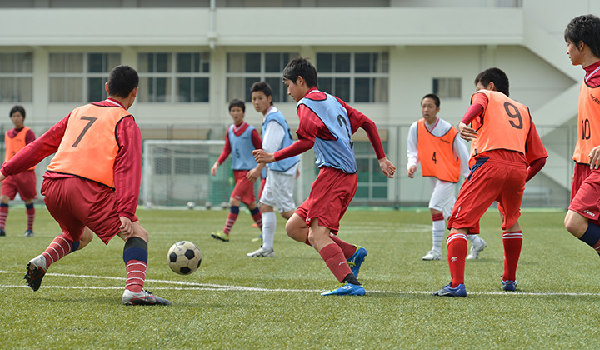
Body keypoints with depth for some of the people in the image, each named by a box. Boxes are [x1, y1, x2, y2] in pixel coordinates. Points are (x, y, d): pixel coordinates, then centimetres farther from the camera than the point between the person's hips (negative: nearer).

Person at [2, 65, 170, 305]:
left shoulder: (80, 112, 25)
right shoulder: (125, 123, 8)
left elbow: (43, 144, 25)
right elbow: (128, 168, -5)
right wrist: (126, 212, -13)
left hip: (52, 187, 6)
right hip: (87, 187, -6)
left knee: (79, 235, 32)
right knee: (137, 234, 0)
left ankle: (42, 261, 5)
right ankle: (134, 289, -23)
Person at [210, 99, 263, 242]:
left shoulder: (251, 131, -8)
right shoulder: (230, 131, 10)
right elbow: (227, 150, 13)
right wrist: (217, 163, -3)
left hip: (248, 171, -7)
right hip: (236, 170, 7)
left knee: (235, 199, -16)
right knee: (250, 203, 10)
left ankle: (225, 233, -18)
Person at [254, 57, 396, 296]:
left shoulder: (306, 103, -4)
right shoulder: (333, 101, 22)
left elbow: (306, 141, -19)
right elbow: (367, 123, 21)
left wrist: (273, 157, -13)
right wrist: (381, 158, 23)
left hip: (333, 173, -9)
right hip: (348, 175, 9)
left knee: (319, 234, -17)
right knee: (294, 227, 10)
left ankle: (351, 284, -30)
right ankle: (352, 253, 3)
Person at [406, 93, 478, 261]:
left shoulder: (448, 129, -15)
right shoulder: (416, 128, -2)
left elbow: (462, 153, -6)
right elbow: (412, 152, 6)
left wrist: (468, 177, -1)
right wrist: (411, 165, -15)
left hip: (448, 174, -6)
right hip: (432, 175, 6)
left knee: (435, 208, -18)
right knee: (452, 212, 13)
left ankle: (436, 251, -12)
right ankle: (476, 241, 29)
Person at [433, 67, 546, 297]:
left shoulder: (485, 95, 20)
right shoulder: (523, 110, 31)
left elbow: (478, 104, -9)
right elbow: (540, 157, 26)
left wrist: (464, 122, -26)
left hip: (489, 163, -5)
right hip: (518, 167, 5)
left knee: (460, 224, -4)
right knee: (511, 221, 31)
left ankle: (456, 284, -20)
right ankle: (509, 280, 32)